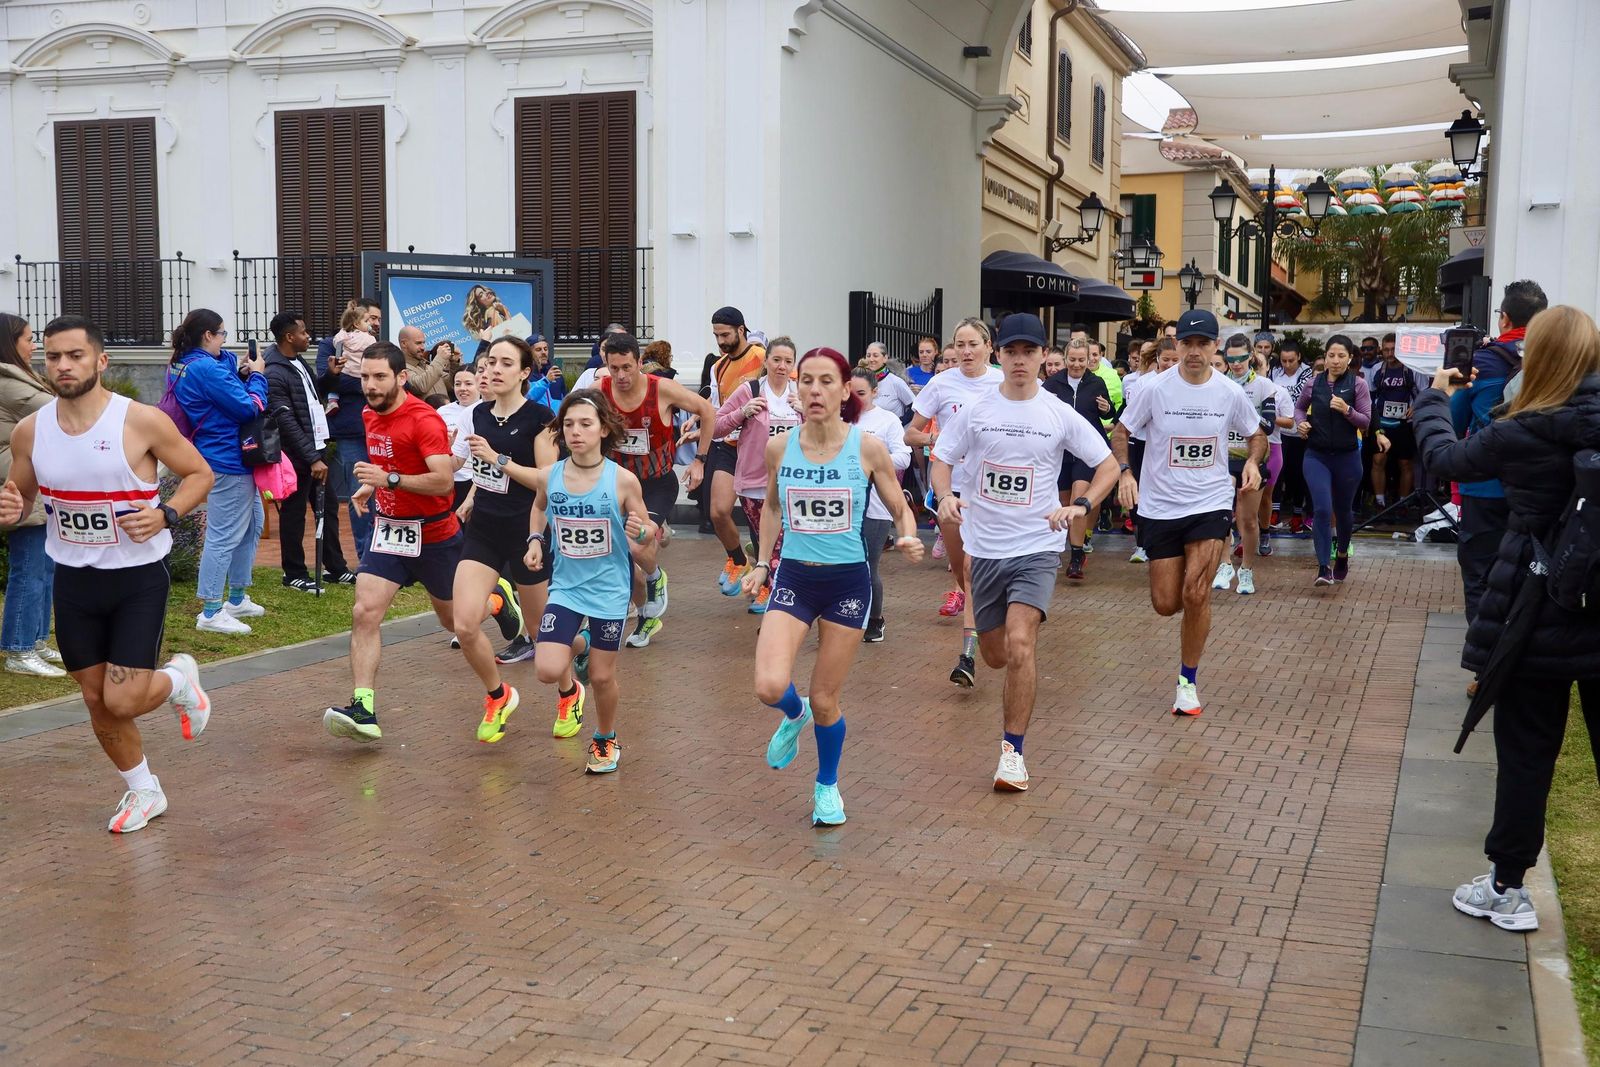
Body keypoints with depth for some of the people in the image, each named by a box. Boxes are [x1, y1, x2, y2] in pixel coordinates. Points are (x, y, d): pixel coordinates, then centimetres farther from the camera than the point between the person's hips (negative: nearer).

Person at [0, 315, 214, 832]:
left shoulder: (142, 421, -15)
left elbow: (199, 473, -4)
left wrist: (166, 515, -21)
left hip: (139, 578, -4)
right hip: (74, 579, 4)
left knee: (123, 701, -11)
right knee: (97, 700, 12)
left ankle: (179, 678, 24)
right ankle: (143, 790, 33)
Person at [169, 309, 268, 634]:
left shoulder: (183, 366, 11)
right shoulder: (206, 368, -20)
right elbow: (250, 408, -18)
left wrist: (242, 374, 3)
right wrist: (256, 375, -3)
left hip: (234, 459, 11)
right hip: (228, 462, -11)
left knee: (253, 522, 21)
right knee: (224, 536, -6)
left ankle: (236, 598, 31)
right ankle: (210, 613, 0)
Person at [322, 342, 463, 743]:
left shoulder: (424, 419, -20)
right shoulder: (369, 415, 5)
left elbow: (444, 481, -29)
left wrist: (389, 479, -35)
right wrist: (372, 486, 13)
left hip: (433, 534, -6)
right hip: (388, 529, 6)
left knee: (455, 621, 13)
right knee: (365, 613, -13)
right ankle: (363, 710, -16)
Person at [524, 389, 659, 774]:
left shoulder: (623, 481, -15)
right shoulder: (548, 478, -8)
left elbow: (648, 561, -6)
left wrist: (641, 538, -27)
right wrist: (535, 540, 3)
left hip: (610, 589, -2)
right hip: (565, 587, 2)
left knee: (602, 676, 6)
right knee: (547, 671, -12)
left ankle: (605, 740, 37)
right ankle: (577, 645, 25)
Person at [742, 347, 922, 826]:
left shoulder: (867, 448, -9)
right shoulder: (779, 447, -2)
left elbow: (900, 509, 2)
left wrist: (908, 539, -19)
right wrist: (761, 563, 10)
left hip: (847, 583, -2)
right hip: (793, 577, 2)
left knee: (825, 700, 5)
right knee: (770, 687, -17)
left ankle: (827, 785, 34)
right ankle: (795, 715, 22)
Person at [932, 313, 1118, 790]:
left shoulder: (1060, 415, -2)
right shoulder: (975, 411, 1)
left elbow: (1108, 466, 4)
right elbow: (942, 459, 7)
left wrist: (1081, 506, -13)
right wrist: (944, 496, -15)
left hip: (1037, 546, -2)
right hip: (985, 547, 2)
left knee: (1019, 645, -21)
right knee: (995, 656, 11)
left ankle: (1012, 751, -9)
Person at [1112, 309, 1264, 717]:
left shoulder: (1231, 393, -3)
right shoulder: (1154, 389, -7)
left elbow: (1257, 434, 14)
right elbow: (1121, 432, 2)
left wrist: (1253, 462, -8)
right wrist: (1124, 472, -16)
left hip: (1211, 503, 0)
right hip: (1160, 506, 1)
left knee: (1195, 594, -15)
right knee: (1166, 604, 1)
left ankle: (1188, 681, 3)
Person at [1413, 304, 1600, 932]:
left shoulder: (1520, 434, -15)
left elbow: (1444, 458, 0)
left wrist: (1435, 400, 17)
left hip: (1538, 619, -3)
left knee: (1525, 752, 8)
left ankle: (1507, 890, 17)